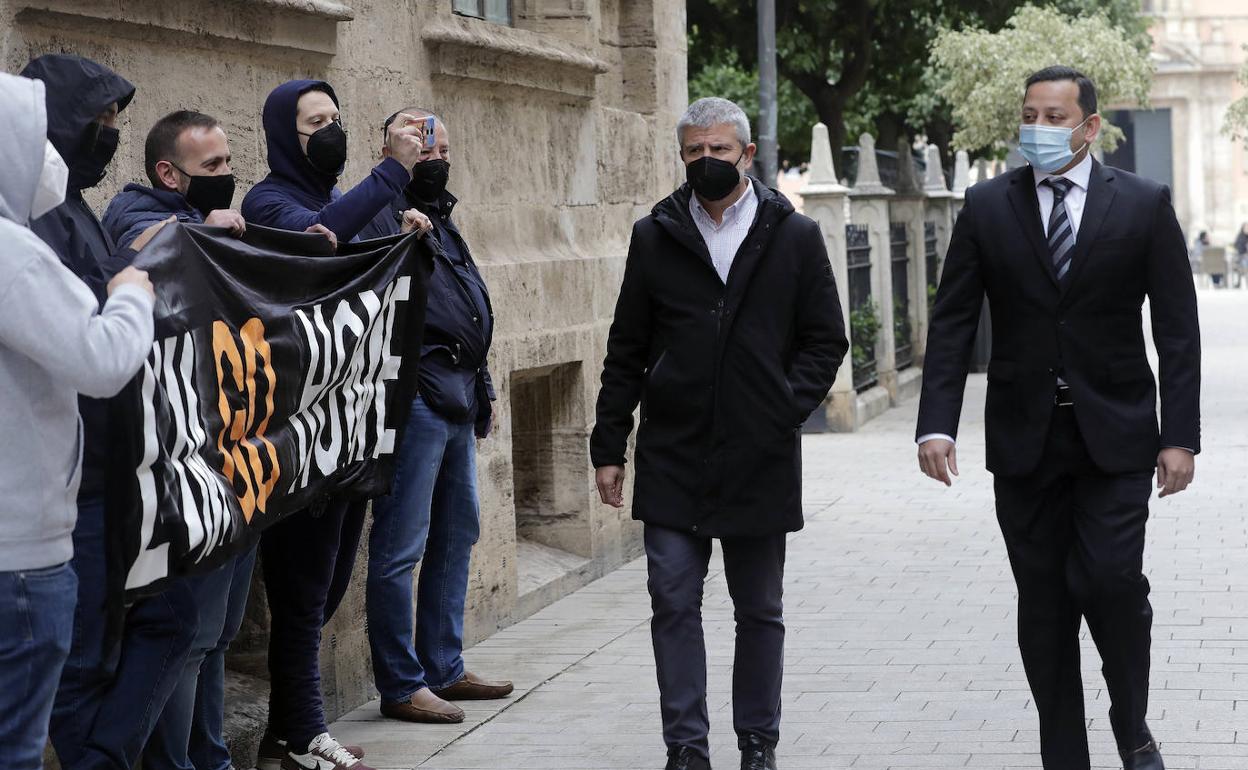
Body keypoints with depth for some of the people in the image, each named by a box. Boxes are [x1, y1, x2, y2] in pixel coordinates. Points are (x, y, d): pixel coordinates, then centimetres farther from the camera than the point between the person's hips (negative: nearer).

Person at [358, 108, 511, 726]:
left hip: (457, 402, 10)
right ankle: (400, 685, -1)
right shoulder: (379, 210, -8)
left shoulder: (439, 217, 21)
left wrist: (480, 391, 25)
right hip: (415, 399, -10)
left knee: (456, 535, 16)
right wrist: (403, 242, -32)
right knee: (402, 546, -6)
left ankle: (443, 668, 25)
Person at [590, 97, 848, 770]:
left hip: (760, 459, 0)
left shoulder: (795, 237, 4)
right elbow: (627, 351, 8)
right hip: (673, 459, 1)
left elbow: (826, 339, 6)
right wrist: (609, 446, 4)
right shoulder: (654, 237, 6)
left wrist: (787, 409, -8)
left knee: (759, 610, 8)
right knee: (674, 603, -3)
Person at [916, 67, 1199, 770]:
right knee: (1043, 605, 5)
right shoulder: (988, 207, 3)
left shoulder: (1144, 205, 0)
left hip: (1114, 436, -2)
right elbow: (953, 322, 2)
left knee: (1111, 579, -14)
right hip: (1025, 440, 2)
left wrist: (1181, 436, -7)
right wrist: (937, 423, -8)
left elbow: (1178, 329, 0)